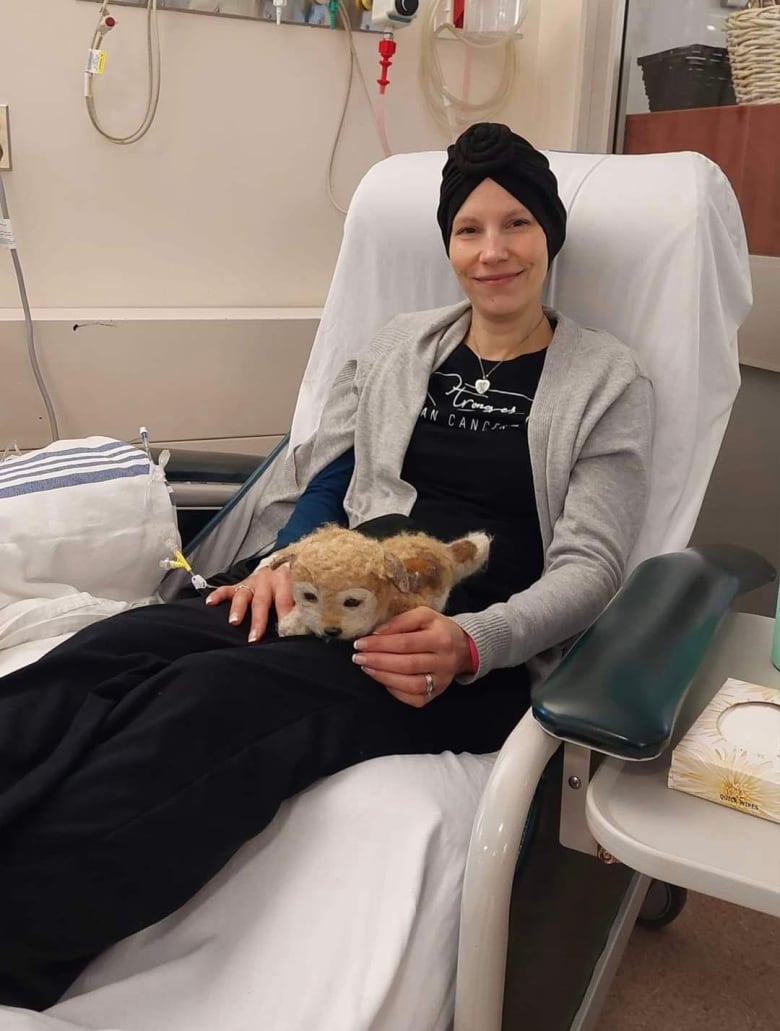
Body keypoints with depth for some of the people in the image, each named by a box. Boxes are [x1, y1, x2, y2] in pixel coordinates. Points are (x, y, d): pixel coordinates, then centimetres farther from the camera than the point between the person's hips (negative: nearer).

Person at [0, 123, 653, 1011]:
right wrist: (287, 556, -5)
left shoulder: (608, 381, 7)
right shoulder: (401, 346, 19)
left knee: (216, 696, -34)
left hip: (479, 652, -3)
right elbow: (322, 472, 18)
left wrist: (468, 644, -20)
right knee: (111, 651, -26)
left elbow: (590, 564, -2)